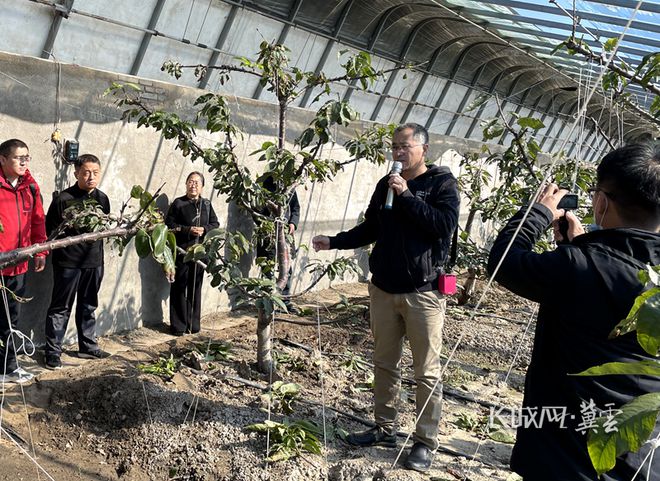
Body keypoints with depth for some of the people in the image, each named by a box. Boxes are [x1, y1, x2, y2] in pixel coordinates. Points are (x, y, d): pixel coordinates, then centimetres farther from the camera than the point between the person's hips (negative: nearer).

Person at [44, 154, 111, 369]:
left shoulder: (102, 199, 7)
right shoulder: (64, 198, -10)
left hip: (94, 261, 6)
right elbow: (50, 230, -8)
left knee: (88, 306, 16)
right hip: (68, 261, -5)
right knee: (61, 308, 3)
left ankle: (88, 346, 27)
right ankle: (53, 351, 12)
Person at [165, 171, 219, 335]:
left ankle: (193, 324, 18)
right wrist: (188, 230, -16)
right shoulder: (178, 203, 0)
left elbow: (215, 224, 11)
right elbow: (170, 224, -5)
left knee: (196, 287, 9)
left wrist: (204, 229, -9)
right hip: (181, 251, -3)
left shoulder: (206, 204, 12)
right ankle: (178, 326, 6)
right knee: (179, 288, -1)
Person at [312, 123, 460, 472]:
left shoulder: (442, 182, -4)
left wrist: (407, 195, -19)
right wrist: (334, 242, 6)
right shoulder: (386, 184, 11)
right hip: (383, 289, 6)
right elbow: (370, 229, 17)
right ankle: (385, 428, 28)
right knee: (384, 363, 13)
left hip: (423, 292, -5)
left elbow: (445, 225, -18)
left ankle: (426, 442, 13)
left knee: (426, 372, 1)